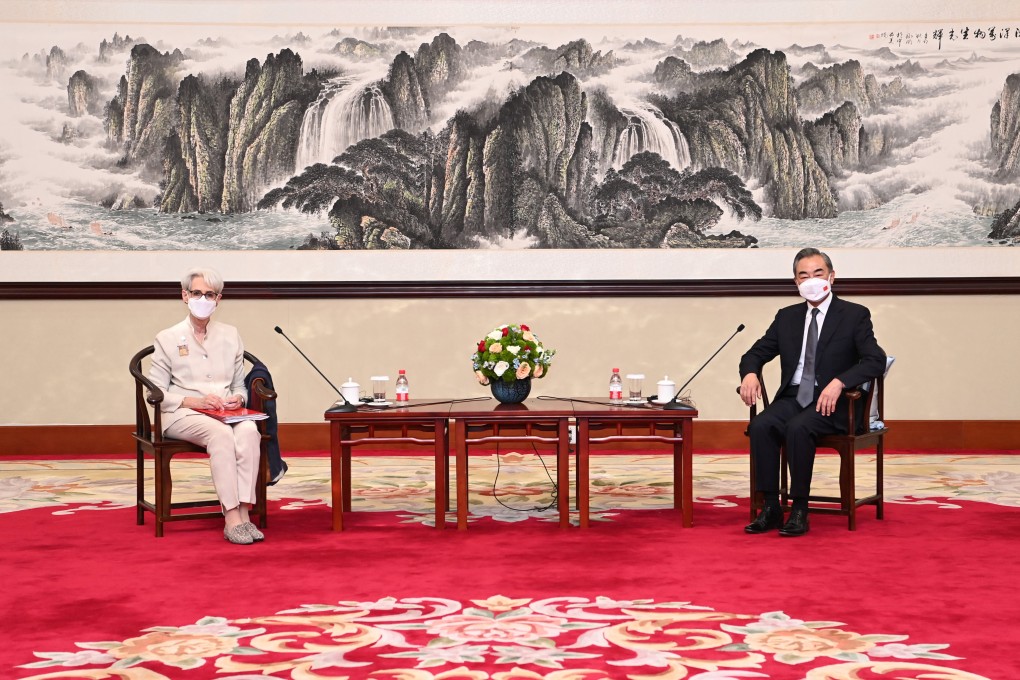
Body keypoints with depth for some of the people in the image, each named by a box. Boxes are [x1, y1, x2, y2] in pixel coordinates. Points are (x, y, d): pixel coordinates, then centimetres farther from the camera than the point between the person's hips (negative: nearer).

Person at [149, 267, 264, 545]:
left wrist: (237, 398, -5)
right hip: (181, 415, -3)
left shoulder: (230, 335, 18)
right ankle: (232, 519, -39)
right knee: (221, 433, -37)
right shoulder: (167, 339, 7)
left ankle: (244, 512, -36)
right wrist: (195, 401, -14)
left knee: (248, 431, -33)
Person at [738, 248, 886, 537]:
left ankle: (800, 510, -24)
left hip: (832, 402, -4)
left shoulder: (855, 315, 3)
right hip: (792, 397, 4)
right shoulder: (786, 317, 16)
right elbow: (755, 354, 17)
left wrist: (838, 382, -26)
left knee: (798, 427, -34)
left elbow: (876, 360, -9)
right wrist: (750, 373, -8)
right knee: (761, 425, -27)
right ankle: (770, 508, -21)